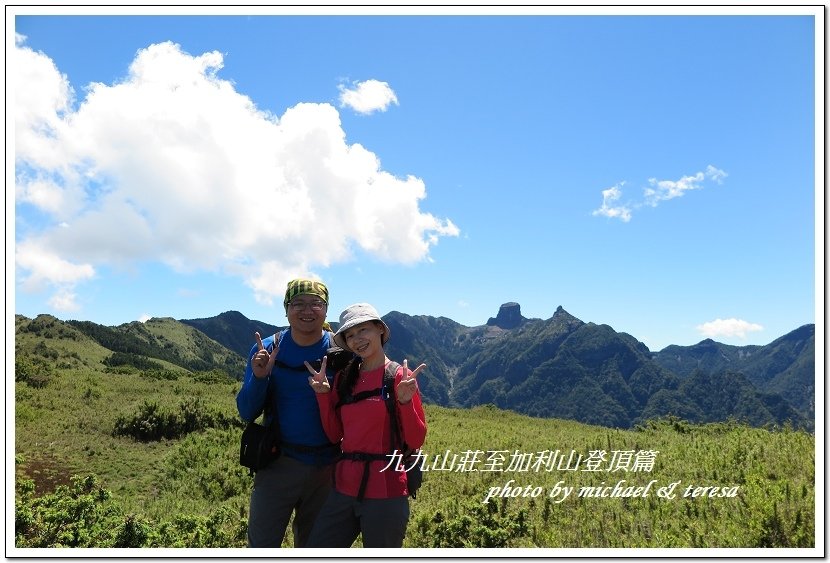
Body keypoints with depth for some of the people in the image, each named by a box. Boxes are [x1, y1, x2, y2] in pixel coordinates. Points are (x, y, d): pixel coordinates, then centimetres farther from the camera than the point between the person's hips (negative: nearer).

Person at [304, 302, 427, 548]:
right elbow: (334, 435, 8)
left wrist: (405, 401, -23)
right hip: (344, 489, 5)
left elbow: (416, 441, -8)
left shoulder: (400, 376, -7)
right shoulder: (344, 377, 7)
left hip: (385, 493, -5)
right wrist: (323, 394, -3)